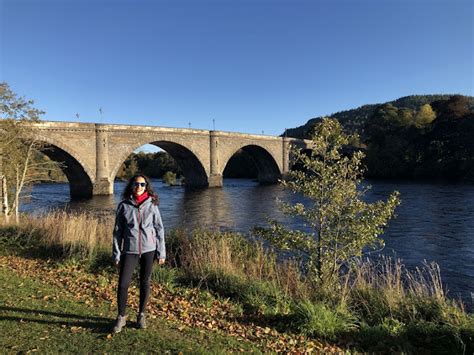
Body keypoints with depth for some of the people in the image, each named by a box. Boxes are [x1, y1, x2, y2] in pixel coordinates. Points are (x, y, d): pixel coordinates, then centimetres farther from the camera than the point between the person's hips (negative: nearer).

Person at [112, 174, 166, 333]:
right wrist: (116, 254, 1)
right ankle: (121, 317, 21)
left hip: (149, 249, 0)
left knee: (145, 283, 10)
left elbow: (159, 229, 2)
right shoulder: (124, 206, 0)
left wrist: (161, 252, -1)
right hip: (130, 250, 0)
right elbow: (117, 231, 3)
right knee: (123, 284, -1)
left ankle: (141, 315, 28)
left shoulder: (151, 205, 0)